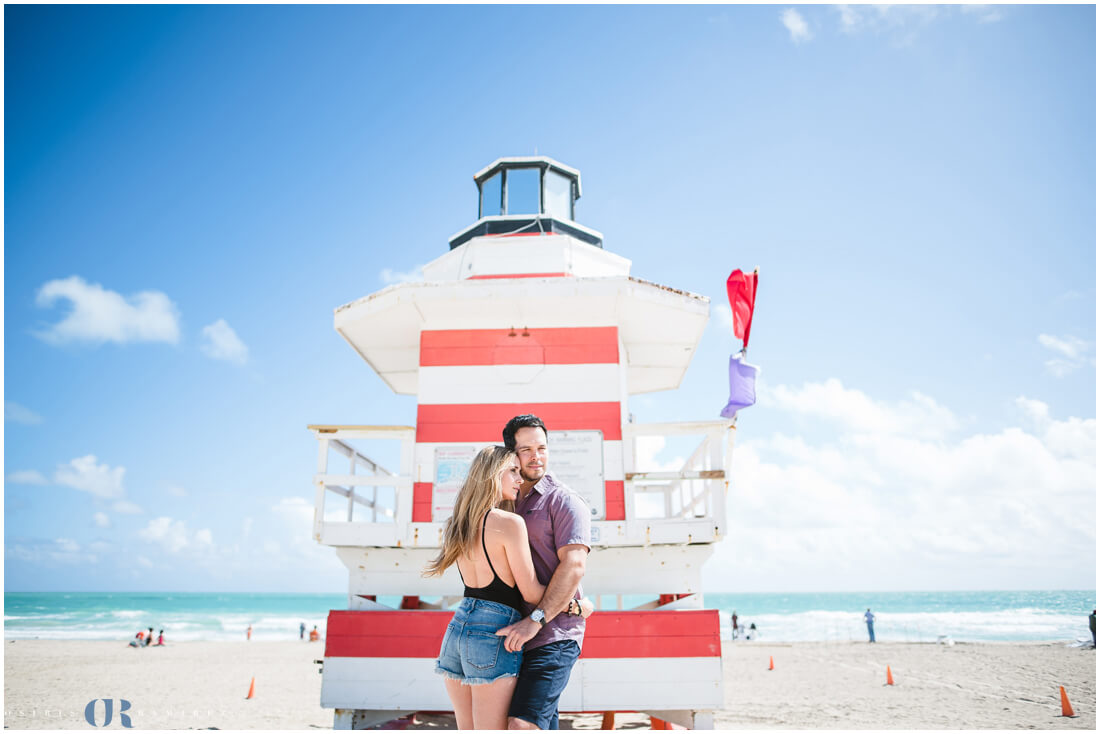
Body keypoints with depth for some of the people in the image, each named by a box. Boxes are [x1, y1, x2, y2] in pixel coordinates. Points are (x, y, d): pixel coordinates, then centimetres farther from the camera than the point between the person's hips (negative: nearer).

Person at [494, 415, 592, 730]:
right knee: (543, 723, 13)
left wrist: (535, 620, -23)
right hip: (516, 634, 7)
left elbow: (574, 565, -16)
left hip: (553, 633, -7)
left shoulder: (563, 500, -4)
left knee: (523, 723, -19)